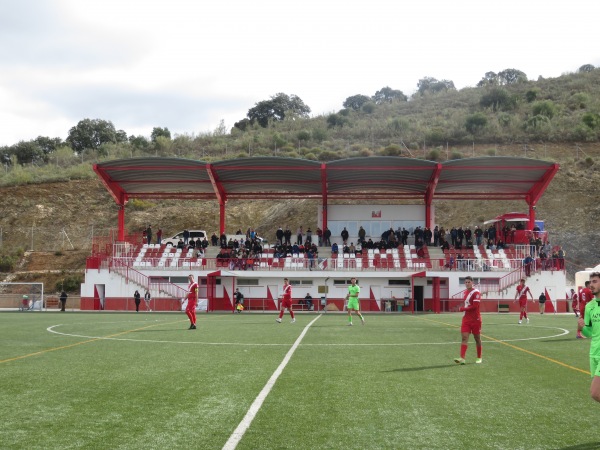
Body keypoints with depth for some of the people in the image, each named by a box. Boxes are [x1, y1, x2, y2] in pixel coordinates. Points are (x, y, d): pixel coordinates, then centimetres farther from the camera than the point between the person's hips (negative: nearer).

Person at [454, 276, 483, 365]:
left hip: (475, 319, -6)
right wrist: (463, 308, 6)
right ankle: (462, 358, -14)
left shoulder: (476, 292, -12)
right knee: (464, 337, -6)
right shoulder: (465, 292, 11)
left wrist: (462, 308, -14)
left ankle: (479, 358, 22)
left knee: (477, 338, 7)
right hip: (466, 319, 6)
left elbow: (475, 306, -20)